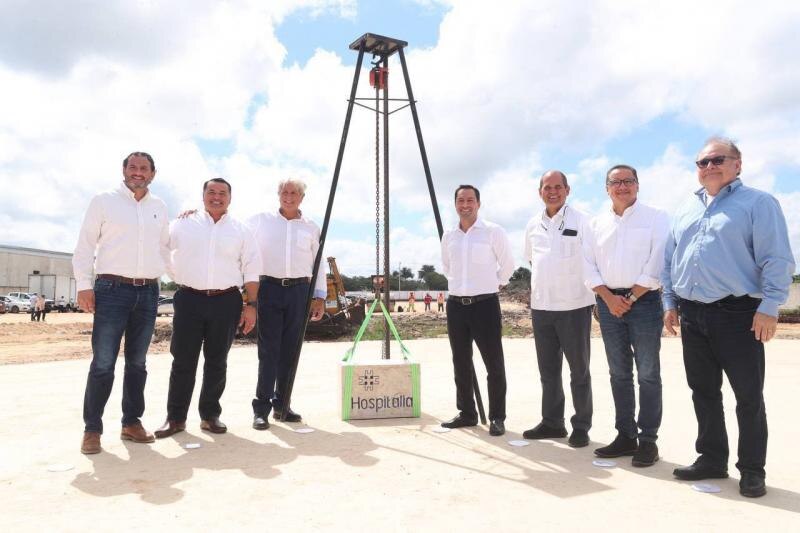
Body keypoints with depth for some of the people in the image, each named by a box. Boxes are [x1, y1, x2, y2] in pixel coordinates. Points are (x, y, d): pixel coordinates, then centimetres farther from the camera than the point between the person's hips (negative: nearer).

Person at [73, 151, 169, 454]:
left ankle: (132, 422, 19)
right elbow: (85, 246, 0)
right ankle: (92, 429, 6)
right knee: (103, 363, -5)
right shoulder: (104, 201, 3)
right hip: (113, 289, -4)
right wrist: (84, 285, -7)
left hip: (148, 292, 4)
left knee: (137, 362, 9)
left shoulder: (159, 208, 14)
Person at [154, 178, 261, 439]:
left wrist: (251, 305, 0)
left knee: (217, 362, 8)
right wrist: (179, 279, 8)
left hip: (226, 302, 1)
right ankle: (175, 417, 14)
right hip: (189, 300, 0)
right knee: (183, 361, 3)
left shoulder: (241, 231, 8)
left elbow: (251, 270, 6)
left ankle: (210, 415, 20)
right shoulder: (183, 224, 7)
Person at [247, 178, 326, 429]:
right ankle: (261, 408, 1)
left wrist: (320, 296, 9)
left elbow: (318, 264, 14)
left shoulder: (311, 228, 13)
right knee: (268, 350, -5)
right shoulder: (261, 221, 8)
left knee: (289, 350, 5)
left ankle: (281, 404, 14)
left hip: (299, 290, 2)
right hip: (269, 288, -2)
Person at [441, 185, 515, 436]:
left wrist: (494, 284, 10)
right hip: (456, 305, 5)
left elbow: (507, 265, 5)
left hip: (485, 303, -4)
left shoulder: (493, 232, -4)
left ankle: (497, 418, 10)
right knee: (461, 364, 10)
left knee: (494, 364, -1)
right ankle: (466, 413, 22)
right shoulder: (448, 236, 9)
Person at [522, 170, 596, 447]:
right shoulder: (533, 225, 9)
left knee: (579, 370, 7)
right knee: (548, 370, 14)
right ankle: (552, 422, 27)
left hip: (574, 306, -5)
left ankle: (581, 426, 19)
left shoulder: (581, 221, -6)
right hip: (540, 307, 5)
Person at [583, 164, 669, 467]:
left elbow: (656, 264, -9)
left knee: (648, 374, 0)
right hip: (608, 302, 4)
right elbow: (589, 265, 7)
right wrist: (609, 298, -6)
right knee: (619, 373, 9)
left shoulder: (655, 218, 0)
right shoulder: (597, 224, 11)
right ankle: (625, 435, 18)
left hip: (643, 301, -4)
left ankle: (648, 440, 8)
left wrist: (630, 298, -11)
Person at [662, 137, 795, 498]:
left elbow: (777, 260, -9)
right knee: (703, 391, 12)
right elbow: (669, 261, 18)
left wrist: (769, 307, -15)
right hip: (691, 316, 6)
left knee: (748, 395, 3)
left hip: (738, 314, -5)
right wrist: (670, 303, 12)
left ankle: (752, 469, 17)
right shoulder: (685, 210, 16)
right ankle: (711, 459, 26)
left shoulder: (758, 203, -1)